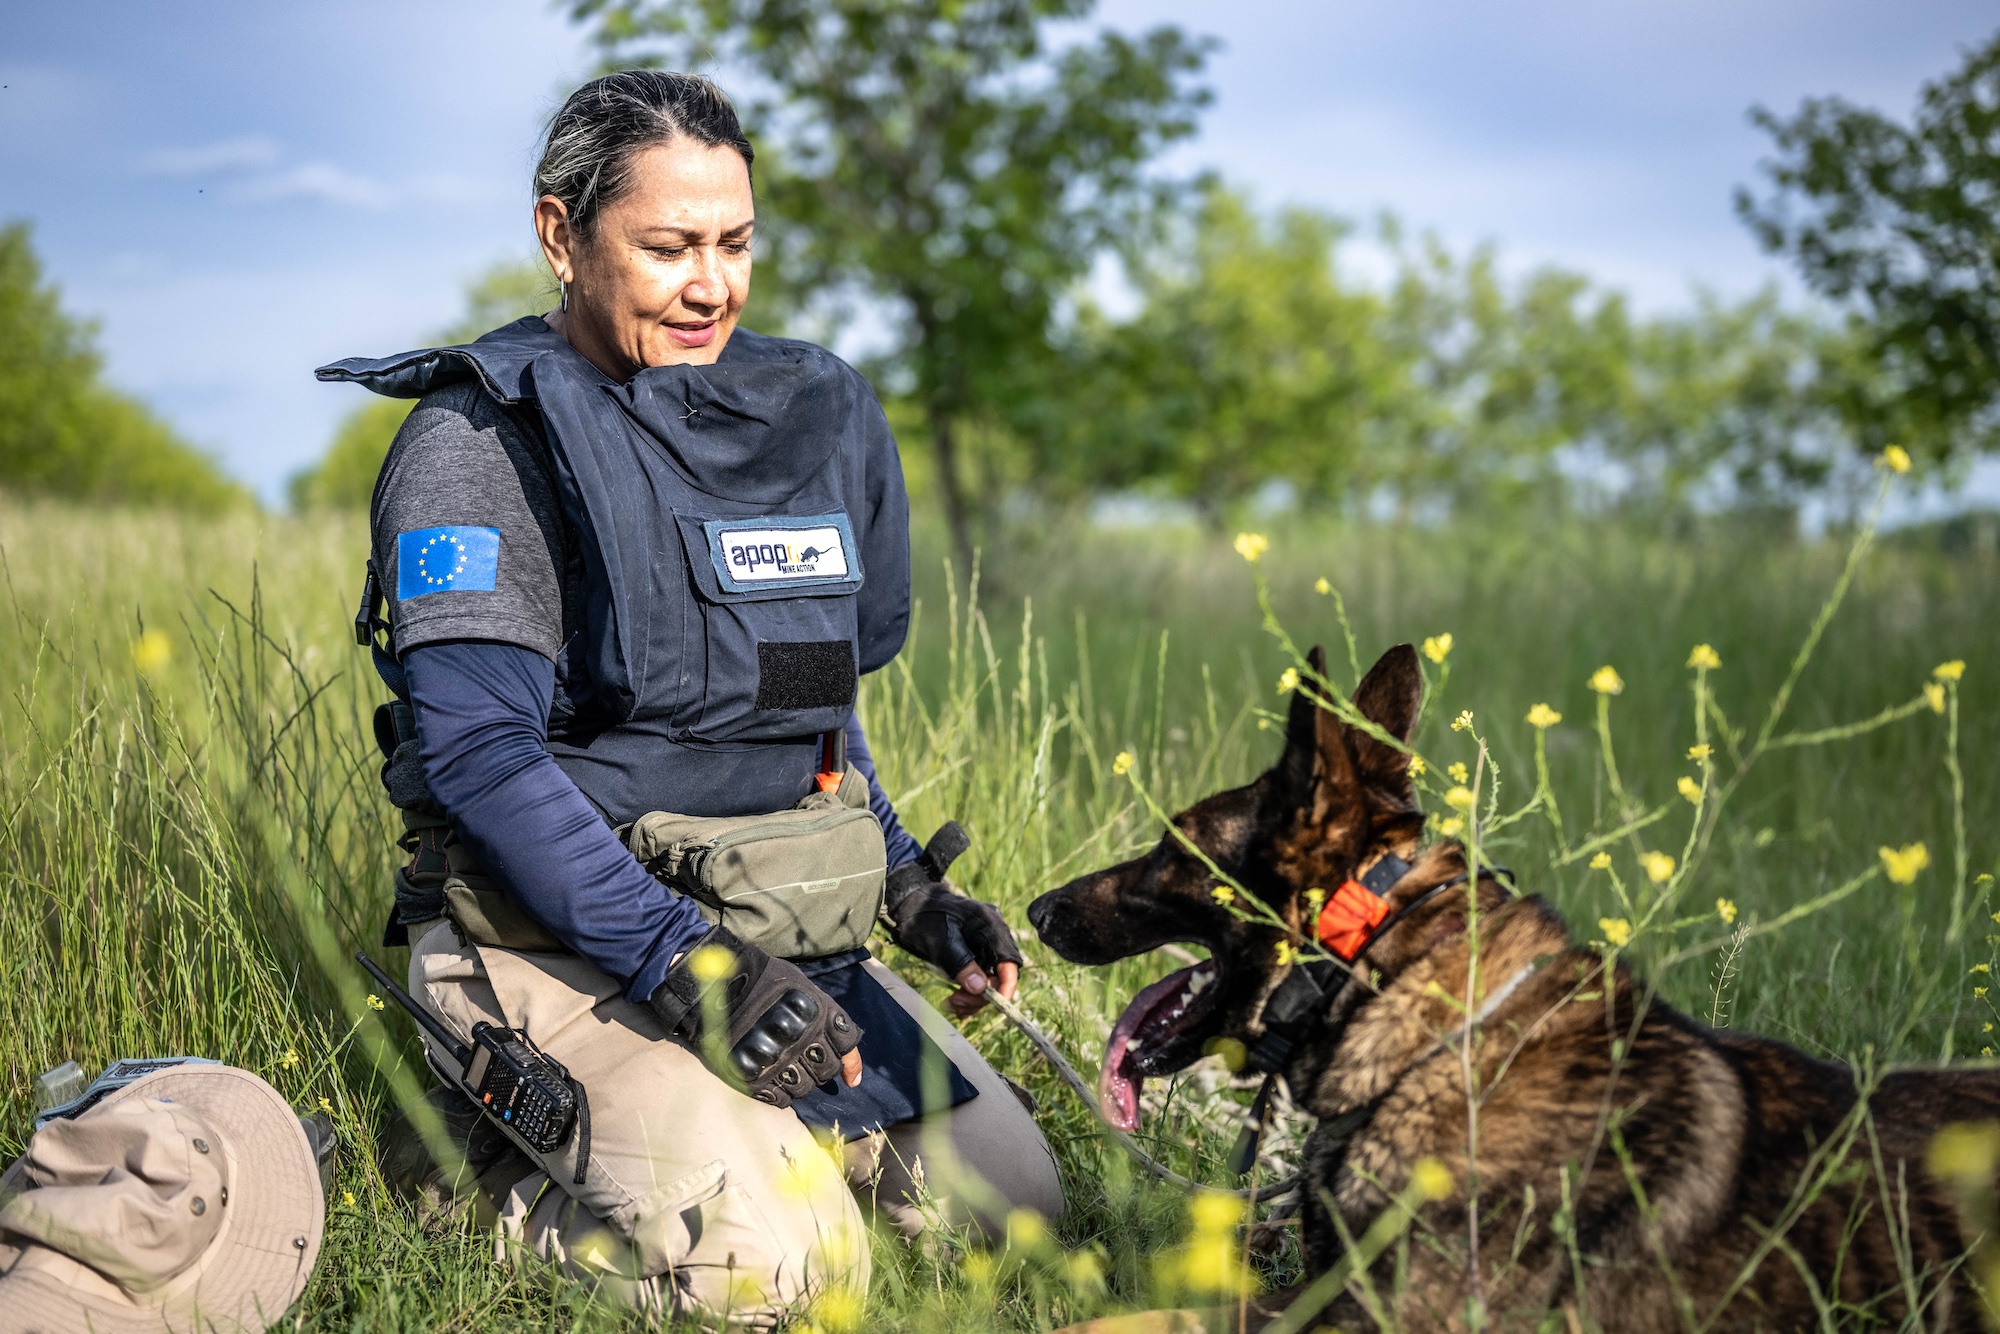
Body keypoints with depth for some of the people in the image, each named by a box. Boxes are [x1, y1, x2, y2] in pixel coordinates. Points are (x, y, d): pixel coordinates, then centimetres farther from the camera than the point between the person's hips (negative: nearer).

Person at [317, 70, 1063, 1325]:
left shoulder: (809, 412, 11)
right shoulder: (484, 439, -10)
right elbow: (479, 753, -19)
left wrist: (908, 882, 6)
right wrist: (684, 966, -26)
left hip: (789, 927, 7)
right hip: (562, 932, -7)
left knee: (1012, 1201, 0)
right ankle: (482, 1160, 1)